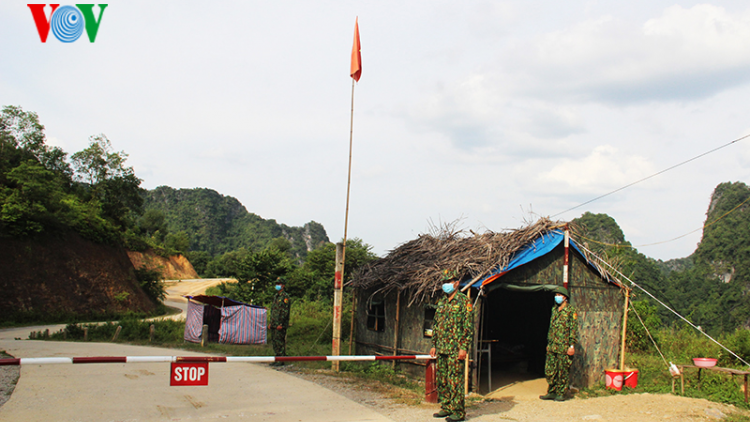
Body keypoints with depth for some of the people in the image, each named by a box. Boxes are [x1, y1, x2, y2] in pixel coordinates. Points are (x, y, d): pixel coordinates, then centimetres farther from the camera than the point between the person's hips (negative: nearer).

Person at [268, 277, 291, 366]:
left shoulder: (285, 297, -10)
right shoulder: (275, 296, 18)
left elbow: (285, 311, -15)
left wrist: (281, 324, -19)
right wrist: (270, 323, 18)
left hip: (280, 324, -9)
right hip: (274, 324, 9)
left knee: (280, 342, -7)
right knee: (274, 342, 10)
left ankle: (281, 360, -2)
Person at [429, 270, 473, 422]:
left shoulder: (464, 301, -6)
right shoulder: (441, 302, 15)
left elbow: (469, 326, -10)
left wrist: (464, 347, -15)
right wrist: (434, 345, 17)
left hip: (455, 349, -7)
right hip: (441, 349, 7)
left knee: (455, 380, -6)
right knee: (442, 379, 11)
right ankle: (446, 408, 21)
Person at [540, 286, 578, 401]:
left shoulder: (571, 310, -6)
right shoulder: (554, 309, 14)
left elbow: (574, 329, -10)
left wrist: (572, 345, -15)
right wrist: (549, 342, 19)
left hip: (564, 347, -7)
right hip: (552, 346, 7)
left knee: (563, 371, 1)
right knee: (550, 370, 8)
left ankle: (561, 394, 9)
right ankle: (551, 392, 18)